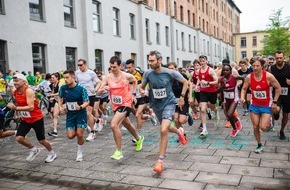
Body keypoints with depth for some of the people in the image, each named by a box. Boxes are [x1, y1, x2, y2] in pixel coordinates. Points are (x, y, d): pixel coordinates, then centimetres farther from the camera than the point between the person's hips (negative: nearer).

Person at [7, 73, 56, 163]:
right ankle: (34, 150, 15)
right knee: (19, 138, -11)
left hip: (37, 119, -6)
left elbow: (31, 107, -31)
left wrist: (15, 108, -33)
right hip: (25, 120, 6)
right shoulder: (14, 91, -1)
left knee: (41, 140, 5)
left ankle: (52, 153, 32)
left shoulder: (29, 91, -23)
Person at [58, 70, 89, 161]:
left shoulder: (81, 88, -18)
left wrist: (81, 107, -33)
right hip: (70, 114, 3)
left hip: (81, 113, -3)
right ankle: (79, 131, 33)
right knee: (70, 136, -5)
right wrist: (60, 107, 0)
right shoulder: (63, 88, -6)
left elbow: (87, 102, -14)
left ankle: (79, 152, 16)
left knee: (79, 134, -9)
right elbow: (60, 97, 14)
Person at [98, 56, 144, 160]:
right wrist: (104, 88, -28)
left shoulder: (127, 76, -12)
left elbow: (135, 81, 11)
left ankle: (119, 151, -11)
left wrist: (133, 94, 6)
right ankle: (139, 139, 53)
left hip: (125, 103, -5)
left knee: (114, 125, -23)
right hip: (115, 105, 5)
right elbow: (99, 92, -7)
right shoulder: (107, 77, -6)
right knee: (127, 125, 24)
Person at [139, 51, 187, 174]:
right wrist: (142, 91, -16)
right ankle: (179, 132, 59)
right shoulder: (148, 73, -8)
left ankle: (160, 161, -10)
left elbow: (185, 82, 1)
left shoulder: (170, 73, -14)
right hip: (156, 105, 4)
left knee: (163, 130, -21)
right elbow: (142, 86, 7)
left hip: (168, 103, -4)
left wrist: (182, 97, -5)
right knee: (166, 128, 22)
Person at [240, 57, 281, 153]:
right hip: (254, 106, 3)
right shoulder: (248, 77, -11)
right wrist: (242, 97, -15)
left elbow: (278, 88, -7)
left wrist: (274, 102, -9)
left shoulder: (268, 76, -19)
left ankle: (268, 123, 25)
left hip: (267, 106, -3)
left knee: (263, 127, -12)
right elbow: (244, 88, 4)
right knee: (255, 127, 6)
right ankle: (259, 145, 27)